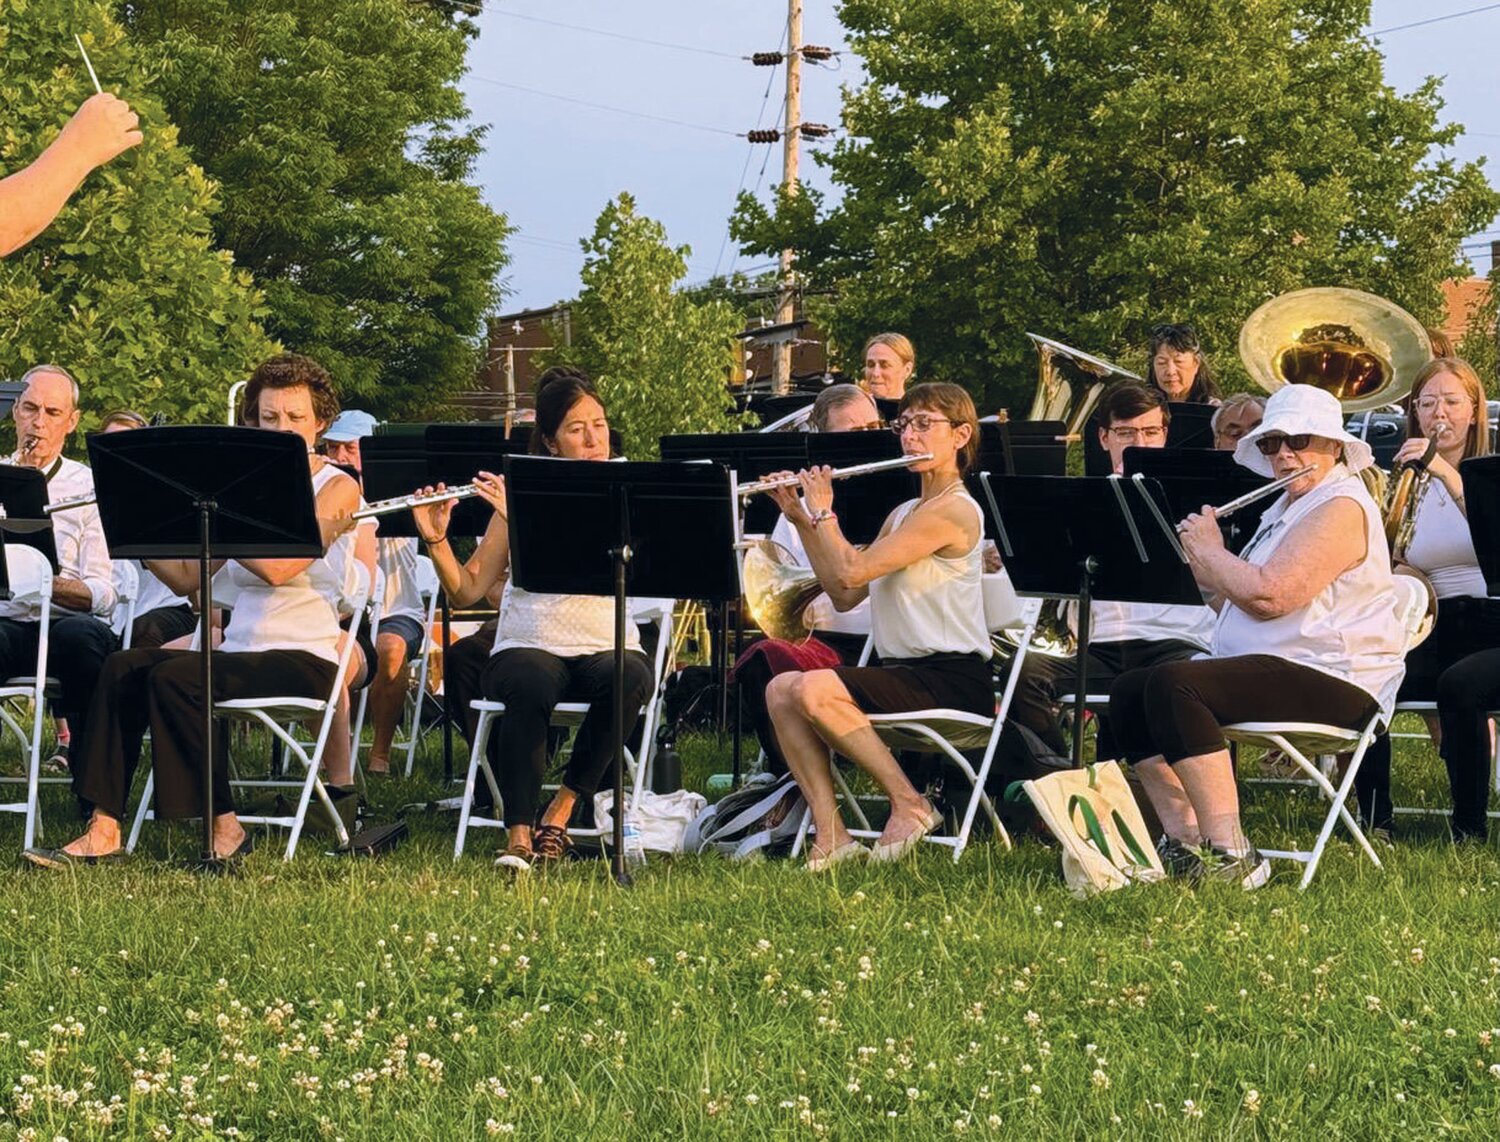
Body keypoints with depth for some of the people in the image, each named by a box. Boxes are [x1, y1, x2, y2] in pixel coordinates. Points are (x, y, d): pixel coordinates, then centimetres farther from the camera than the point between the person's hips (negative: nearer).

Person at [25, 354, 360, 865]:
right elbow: (185, 577, 10)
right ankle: (104, 831, -21)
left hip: (304, 660, -6)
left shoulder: (337, 489, -3)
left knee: (175, 677, -28)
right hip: (239, 651, 6)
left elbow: (278, 567, -20)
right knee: (124, 667, -16)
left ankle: (224, 828, -19)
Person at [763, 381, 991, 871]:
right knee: (780, 690, -9)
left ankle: (910, 805, -13)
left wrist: (823, 512, -2)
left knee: (814, 689, -27)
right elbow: (845, 596, 15)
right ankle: (831, 833, -13)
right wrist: (800, 518, 12)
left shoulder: (952, 510, -11)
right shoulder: (903, 514, 19)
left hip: (953, 679, -9)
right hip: (902, 670, 9)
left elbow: (854, 572, -17)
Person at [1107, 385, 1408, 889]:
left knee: (1173, 687, -30)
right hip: (1269, 669, 11)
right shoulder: (1285, 507, 22)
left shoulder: (1341, 507, -12)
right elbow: (1231, 600, 22)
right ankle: (1186, 843, -6)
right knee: (1128, 693, 1)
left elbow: (1267, 596, -23)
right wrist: (1199, 560, 7)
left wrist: (1210, 550, -7)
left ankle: (1231, 855, -32)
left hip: (1334, 682, -11)